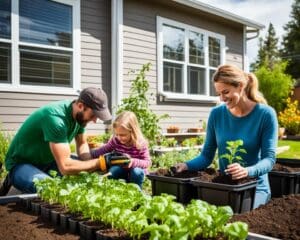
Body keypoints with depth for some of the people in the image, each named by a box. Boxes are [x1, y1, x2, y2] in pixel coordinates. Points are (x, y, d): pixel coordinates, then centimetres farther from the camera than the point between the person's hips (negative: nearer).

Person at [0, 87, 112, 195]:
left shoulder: (80, 115, -9)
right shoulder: (56, 118, -35)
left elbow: (82, 144, 6)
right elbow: (65, 167, -39)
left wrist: (91, 165, -13)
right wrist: (98, 163, -33)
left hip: (48, 160, 8)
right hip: (21, 164, -8)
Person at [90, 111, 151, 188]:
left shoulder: (141, 144, -26)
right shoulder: (115, 140, -15)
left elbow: (147, 162, -24)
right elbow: (104, 150, 0)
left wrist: (133, 162, -43)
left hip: (136, 171, -3)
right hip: (121, 170, 3)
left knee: (136, 172, -35)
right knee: (113, 170, -28)